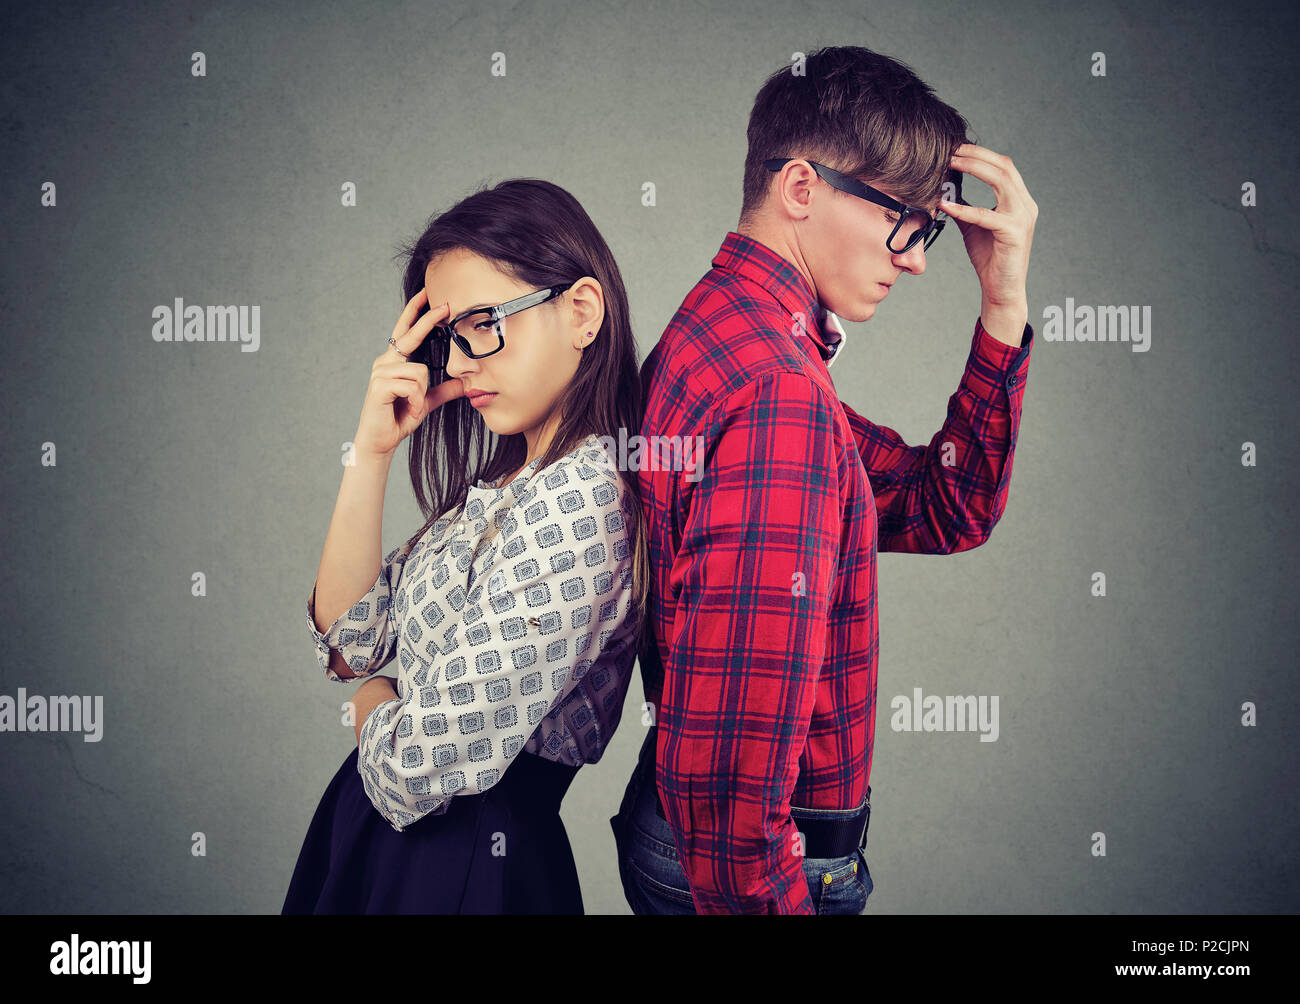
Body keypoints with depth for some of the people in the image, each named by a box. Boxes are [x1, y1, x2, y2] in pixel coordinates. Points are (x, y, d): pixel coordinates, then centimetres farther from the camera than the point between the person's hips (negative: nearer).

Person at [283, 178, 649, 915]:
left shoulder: (576, 502, -24)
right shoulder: (504, 483, 5)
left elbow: (418, 770, -26)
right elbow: (348, 643, 3)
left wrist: (374, 708, -3)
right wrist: (373, 449, -4)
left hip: (462, 867, -8)